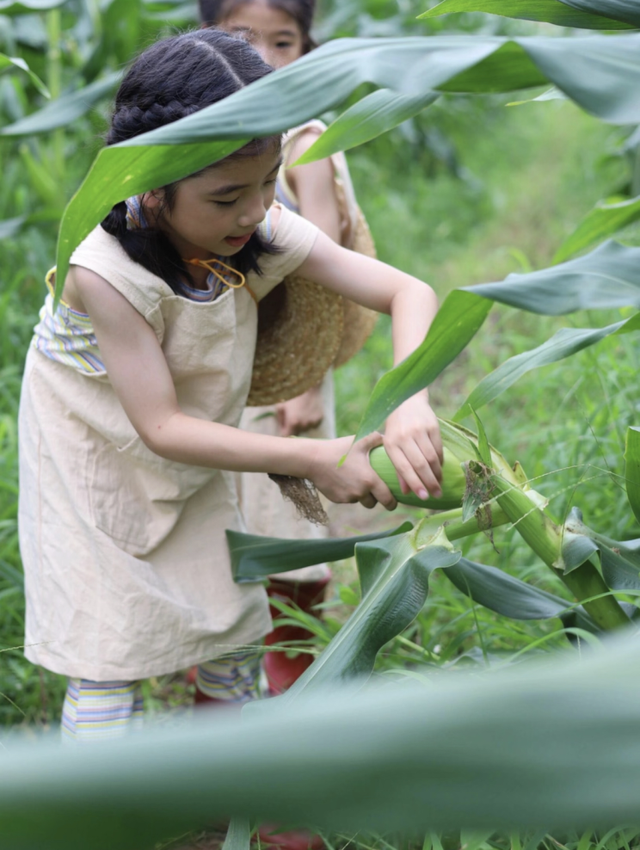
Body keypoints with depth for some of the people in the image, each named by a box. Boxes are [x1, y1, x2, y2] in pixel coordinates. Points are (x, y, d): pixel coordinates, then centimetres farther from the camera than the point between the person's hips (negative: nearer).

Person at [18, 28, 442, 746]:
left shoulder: (263, 231, -21)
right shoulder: (106, 274, -34)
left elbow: (409, 291, -19)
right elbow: (160, 427, -32)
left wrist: (410, 404, -38)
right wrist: (308, 459, -36)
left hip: (192, 467, 5)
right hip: (99, 463, -5)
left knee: (233, 630, 13)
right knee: (106, 654, -4)